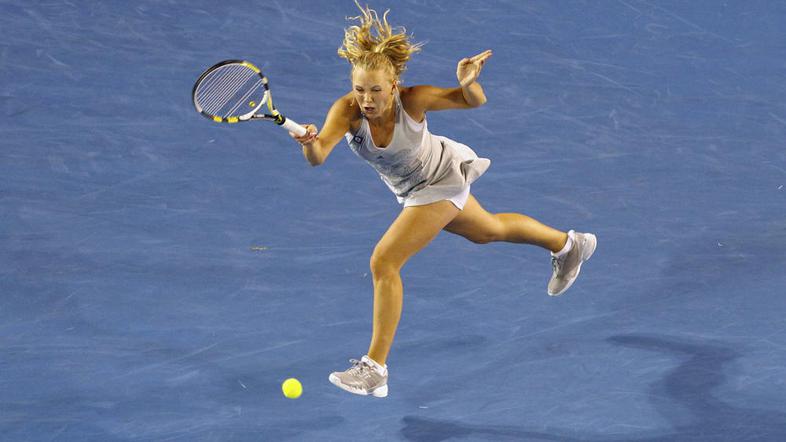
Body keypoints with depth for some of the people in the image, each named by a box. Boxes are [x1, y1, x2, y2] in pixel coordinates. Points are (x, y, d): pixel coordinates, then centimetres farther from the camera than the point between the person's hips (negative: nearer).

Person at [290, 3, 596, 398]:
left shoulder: (412, 100, -36)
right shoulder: (347, 110, -30)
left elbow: (474, 101, -22)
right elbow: (318, 156, -46)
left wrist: (468, 82, -45)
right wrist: (309, 142, -70)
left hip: (441, 180, -6)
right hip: (411, 186, 6)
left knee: (383, 262, -17)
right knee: (487, 230, 30)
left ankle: (375, 368, -9)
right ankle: (568, 245, 57)